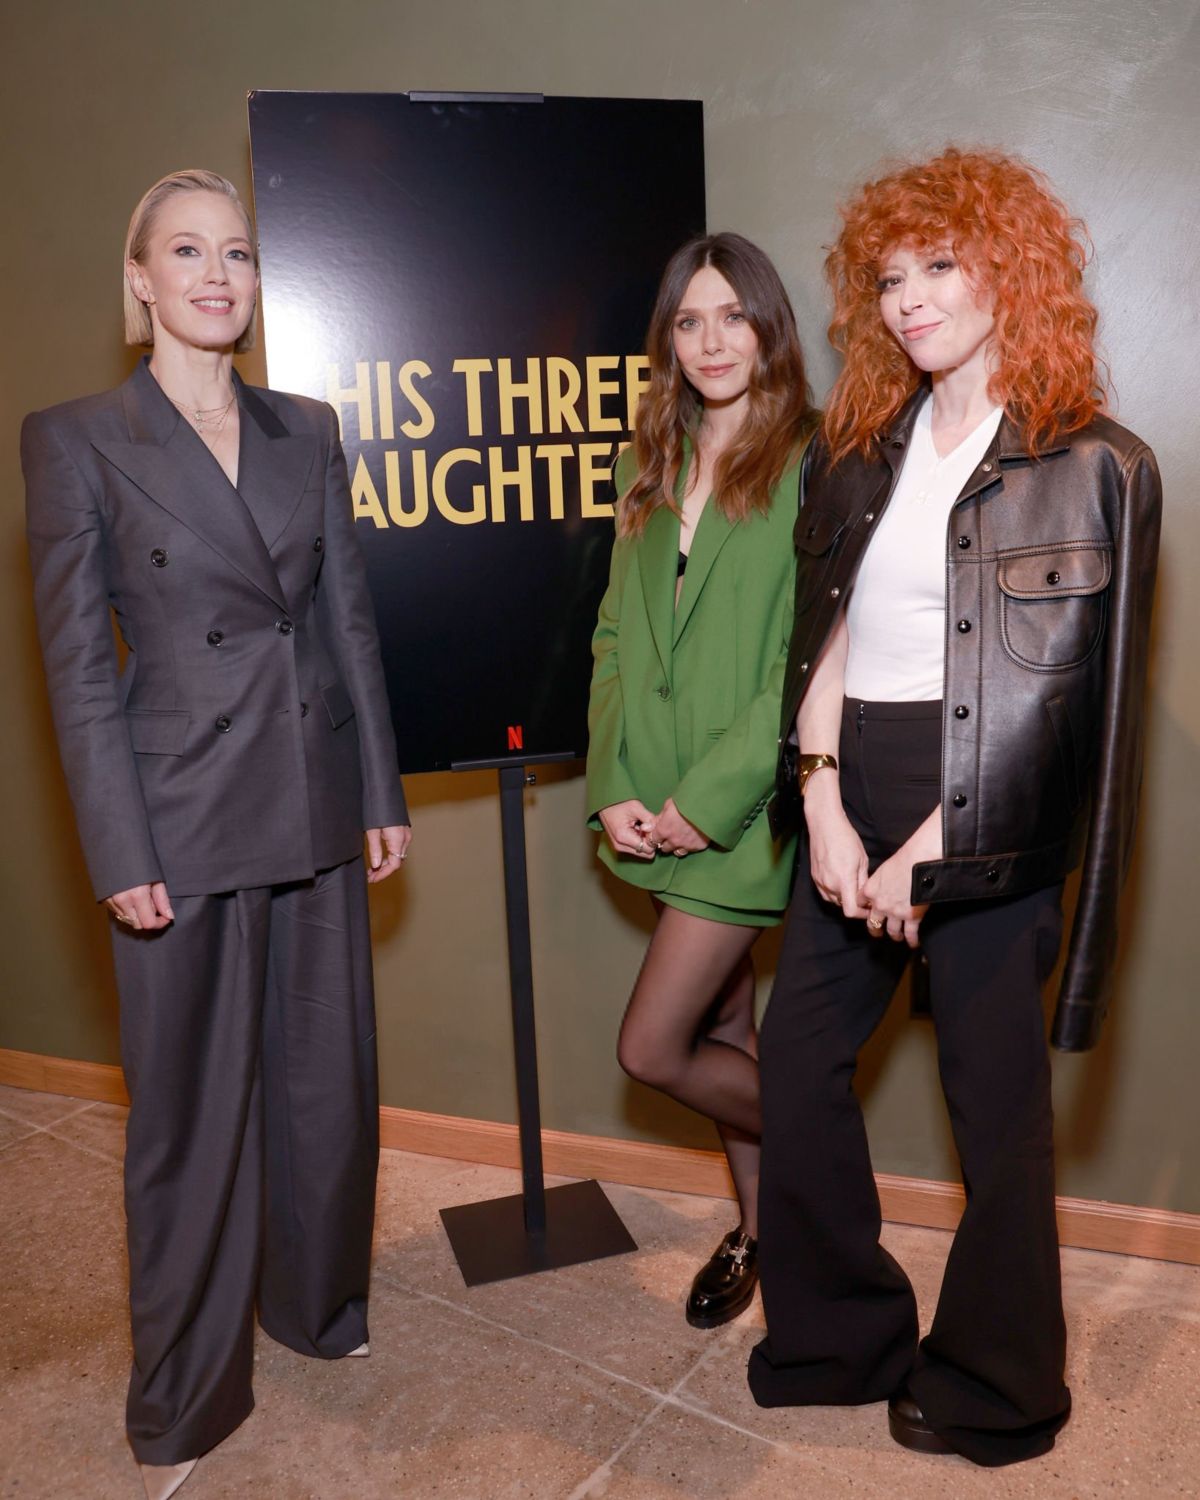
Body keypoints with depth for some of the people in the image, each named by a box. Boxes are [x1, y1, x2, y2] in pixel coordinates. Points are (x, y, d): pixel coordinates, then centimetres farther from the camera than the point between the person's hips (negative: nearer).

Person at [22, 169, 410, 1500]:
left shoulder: (307, 431, 8)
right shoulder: (75, 440, -4)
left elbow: (349, 617, 8)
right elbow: (75, 663, -6)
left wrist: (383, 790, 6)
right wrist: (120, 853, -10)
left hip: (315, 805, 4)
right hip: (185, 818, -4)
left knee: (327, 1079, 16)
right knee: (191, 1107, 9)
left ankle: (316, 1302, 43)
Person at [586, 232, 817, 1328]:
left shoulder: (809, 466, -9)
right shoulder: (652, 466, 11)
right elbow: (616, 634, 10)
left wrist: (710, 796, -16)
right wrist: (613, 787, -1)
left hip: (743, 809, -6)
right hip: (661, 813, 6)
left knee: (653, 1049, -3)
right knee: (725, 1030, 18)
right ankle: (762, 1225, 39)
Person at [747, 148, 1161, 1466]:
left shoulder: (1088, 467, -6)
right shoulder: (864, 447, 11)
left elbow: (1053, 700, -11)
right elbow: (827, 635, 4)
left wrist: (928, 854, -14)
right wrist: (824, 807, -8)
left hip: (986, 815, -5)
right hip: (852, 796, 6)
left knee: (994, 1100, 7)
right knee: (796, 1059, 10)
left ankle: (994, 1394, 30)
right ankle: (836, 1334, 32)